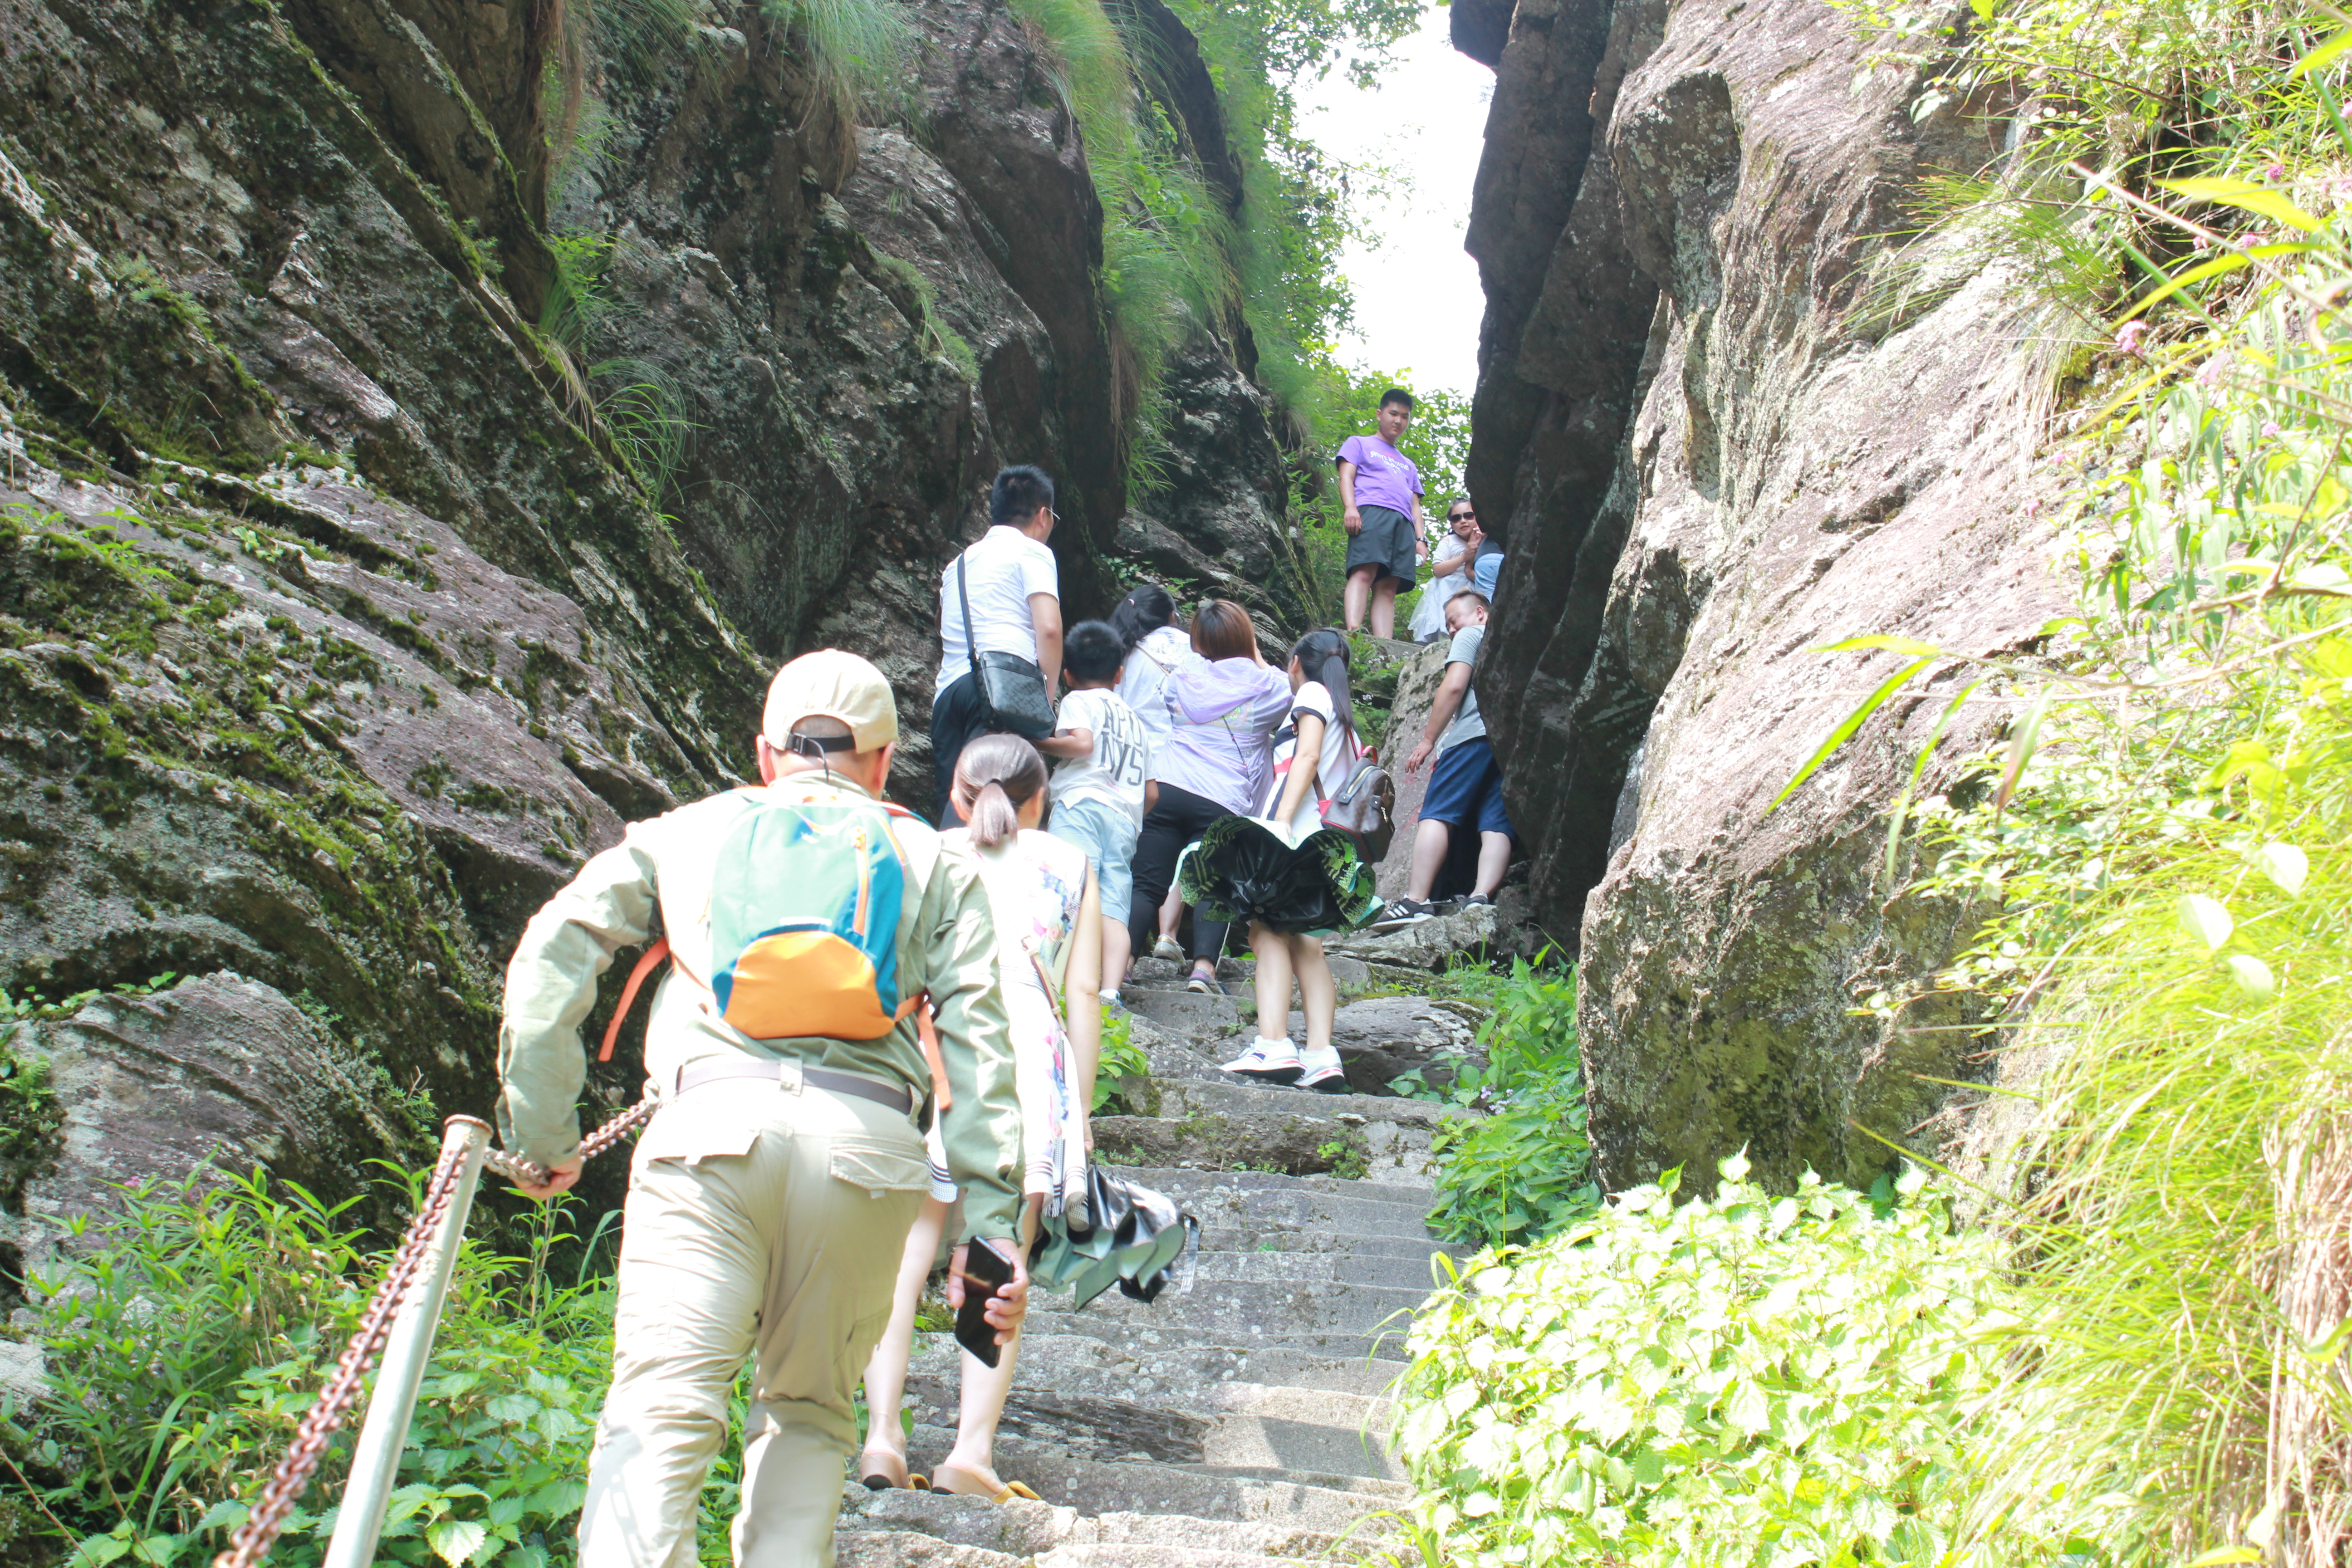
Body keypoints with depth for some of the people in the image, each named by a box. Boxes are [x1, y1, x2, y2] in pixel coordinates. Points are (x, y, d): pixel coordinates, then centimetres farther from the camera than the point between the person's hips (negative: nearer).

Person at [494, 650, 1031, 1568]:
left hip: (713, 1123, -1)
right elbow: (982, 1043, 12)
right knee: (806, 1410, 17)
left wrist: (542, 1135, 15)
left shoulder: (686, 832, 24)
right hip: (868, 1141, 1)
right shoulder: (936, 863, 24)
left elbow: (550, 957, 12)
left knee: (661, 1409, -7)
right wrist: (991, 1222, 7)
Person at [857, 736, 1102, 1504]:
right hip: (1027, 1054, 0)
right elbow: (1082, 993, 11)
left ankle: (882, 1435, -3)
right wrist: (1081, 1107, 14)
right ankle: (972, 1447, -5)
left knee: (902, 1259, 4)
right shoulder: (1070, 865, 17)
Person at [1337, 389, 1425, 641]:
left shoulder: (1409, 466, 40)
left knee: (1388, 586, -10)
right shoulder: (1360, 444, 25)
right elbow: (1346, 475, 8)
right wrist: (1350, 507, -12)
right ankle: (1353, 635, -42)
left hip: (1404, 523, 5)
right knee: (1364, 572, -26)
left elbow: (1415, 504, 31)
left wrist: (1420, 539, 14)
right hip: (1371, 512, -5)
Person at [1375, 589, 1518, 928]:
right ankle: (1481, 897, -22)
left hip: (1476, 733, -6)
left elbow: (1454, 687, -2)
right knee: (1497, 824, -4)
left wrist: (1428, 739, 1)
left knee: (1437, 814, -10)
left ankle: (1416, 900, -20)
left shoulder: (1471, 635, 11)